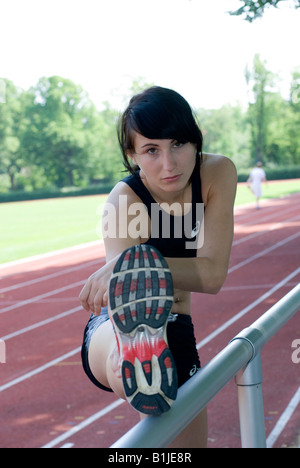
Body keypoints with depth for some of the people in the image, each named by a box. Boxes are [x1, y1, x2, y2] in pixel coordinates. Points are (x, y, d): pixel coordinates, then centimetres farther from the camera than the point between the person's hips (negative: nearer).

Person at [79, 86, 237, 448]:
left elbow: (214, 273, -24)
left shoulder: (218, 172, -14)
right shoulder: (124, 201, -24)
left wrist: (139, 265, -41)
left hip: (175, 333, 5)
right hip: (112, 334, -5)